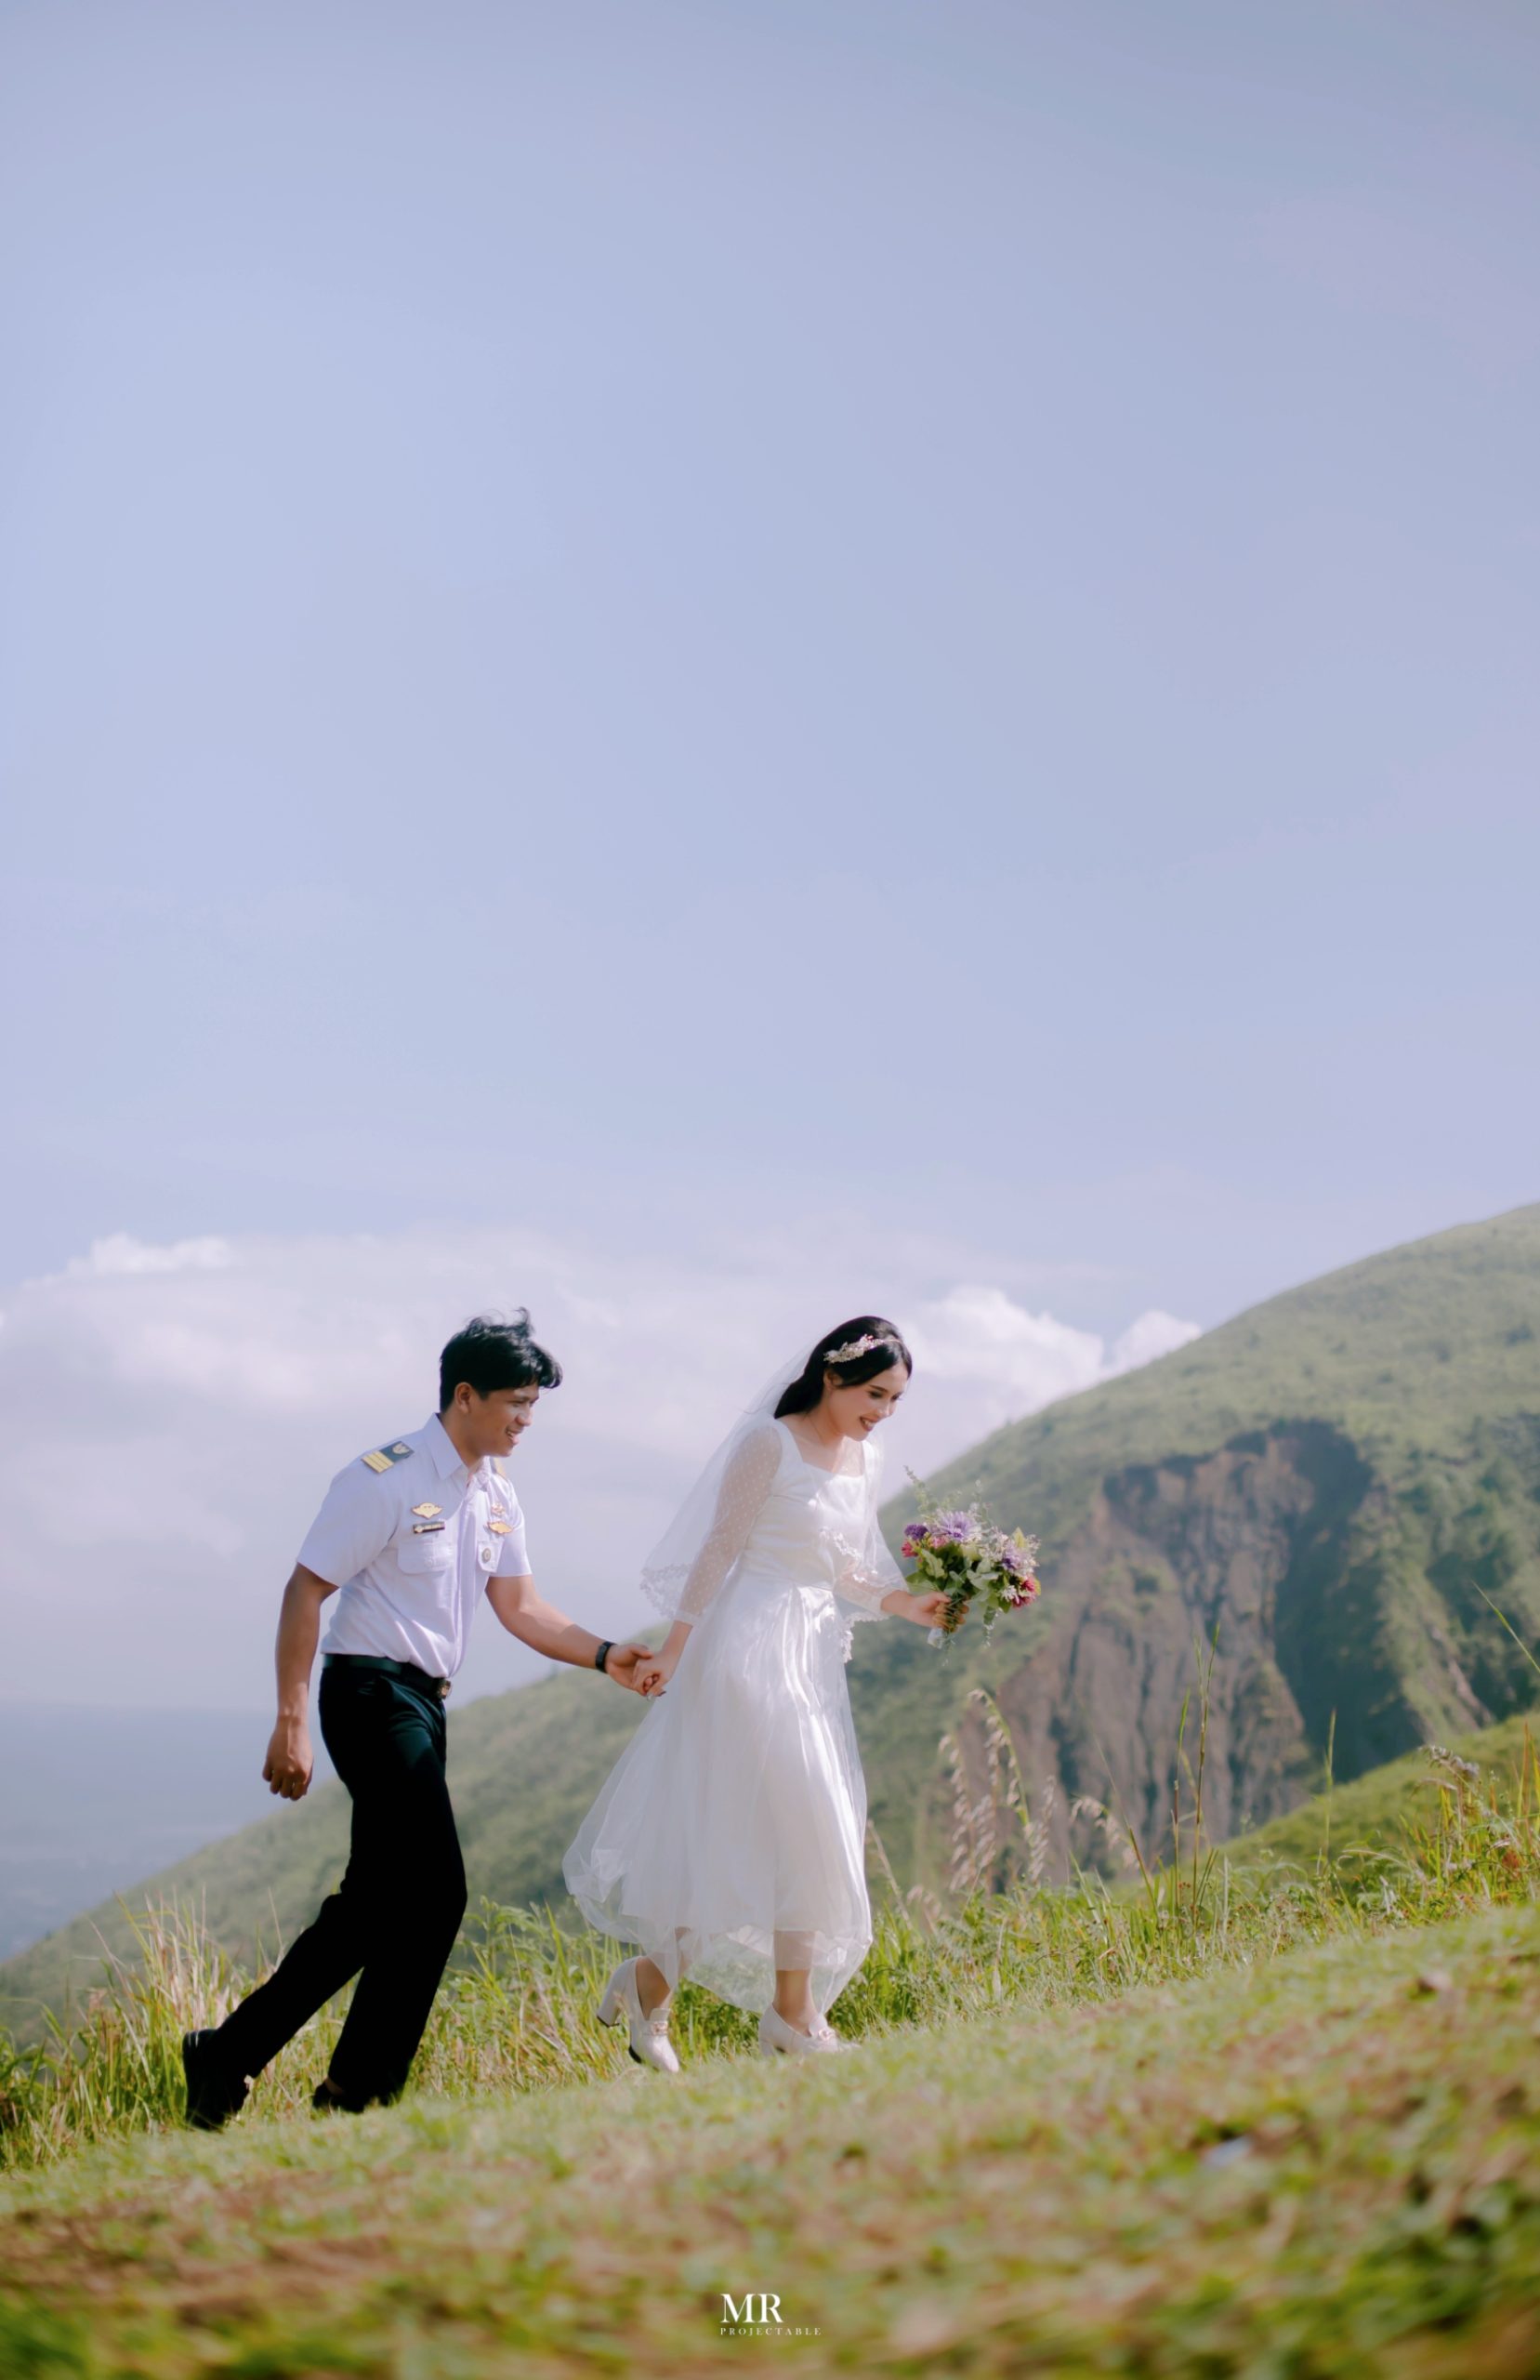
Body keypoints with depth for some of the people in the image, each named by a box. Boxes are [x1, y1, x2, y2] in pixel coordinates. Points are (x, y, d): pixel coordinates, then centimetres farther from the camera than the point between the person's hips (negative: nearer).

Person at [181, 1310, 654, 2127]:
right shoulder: (385, 1480, -14)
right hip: (372, 1692, -9)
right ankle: (359, 2090, 1)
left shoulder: (496, 1494, 11)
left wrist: (604, 1655, 0)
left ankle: (230, 2054, 19)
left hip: (426, 1700, 9)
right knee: (434, 1895, -11)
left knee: (376, 1904, 11)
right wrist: (292, 1722, -18)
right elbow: (304, 1593, -14)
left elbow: (519, 1606, 14)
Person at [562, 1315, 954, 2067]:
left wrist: (905, 1604, 1)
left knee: (750, 1837, 7)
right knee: (803, 1832, -8)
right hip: (754, 1646, -8)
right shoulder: (769, 1443, -9)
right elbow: (720, 1547, -10)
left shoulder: (866, 1460, 13)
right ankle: (793, 2017, 1)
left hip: (815, 1657, 8)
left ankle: (651, 1980, 18)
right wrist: (675, 1647, -11)